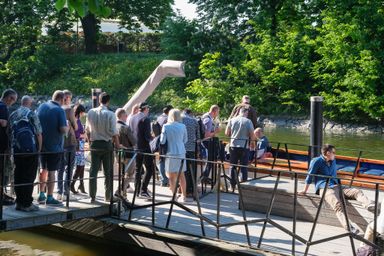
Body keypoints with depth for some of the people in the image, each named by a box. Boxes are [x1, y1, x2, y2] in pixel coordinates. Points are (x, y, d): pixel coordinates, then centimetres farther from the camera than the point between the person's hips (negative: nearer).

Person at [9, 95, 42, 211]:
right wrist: (39, 149, 2)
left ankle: (19, 202, 15)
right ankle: (27, 204, 0)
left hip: (17, 151, 5)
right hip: (31, 151, -5)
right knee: (29, 177, 0)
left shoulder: (12, 115, 6)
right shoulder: (32, 115, -9)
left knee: (18, 177, 11)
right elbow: (39, 134, -10)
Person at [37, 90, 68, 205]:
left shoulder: (41, 106, 4)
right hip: (54, 145, -6)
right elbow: (63, 129, -22)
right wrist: (67, 128, -2)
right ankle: (49, 197, 2)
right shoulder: (60, 110, -15)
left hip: (41, 144, 6)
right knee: (51, 171, -1)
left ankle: (41, 194, 23)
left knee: (43, 169, 18)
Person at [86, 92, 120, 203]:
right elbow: (114, 132, -12)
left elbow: (87, 130, 8)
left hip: (94, 144, 3)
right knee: (108, 172, 8)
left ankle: (92, 196, 5)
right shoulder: (110, 114, -12)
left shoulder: (91, 113, 1)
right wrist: (117, 144, 0)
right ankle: (108, 196, 12)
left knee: (93, 171, 6)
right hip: (107, 144, -3)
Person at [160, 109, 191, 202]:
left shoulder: (166, 126, -8)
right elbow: (185, 140, 10)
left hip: (171, 153, -3)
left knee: (172, 176, 5)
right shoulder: (182, 126, 0)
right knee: (181, 175, 13)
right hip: (181, 152, 3)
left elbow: (162, 141, -6)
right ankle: (184, 196, 18)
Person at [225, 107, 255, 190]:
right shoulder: (248, 121, -8)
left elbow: (227, 133, 6)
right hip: (244, 146, -3)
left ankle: (233, 186, 19)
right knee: (244, 167, 4)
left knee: (233, 166, 13)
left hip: (233, 145, 3)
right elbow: (252, 136, -8)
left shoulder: (232, 120, 0)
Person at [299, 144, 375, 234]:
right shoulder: (316, 161, -1)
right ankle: (348, 227, -55)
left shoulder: (333, 161, 22)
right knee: (337, 204, -35)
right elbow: (310, 176, 1)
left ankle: (369, 205, -47)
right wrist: (304, 191, 3)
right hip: (325, 189, -8)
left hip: (336, 187, 8)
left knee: (357, 191, -18)